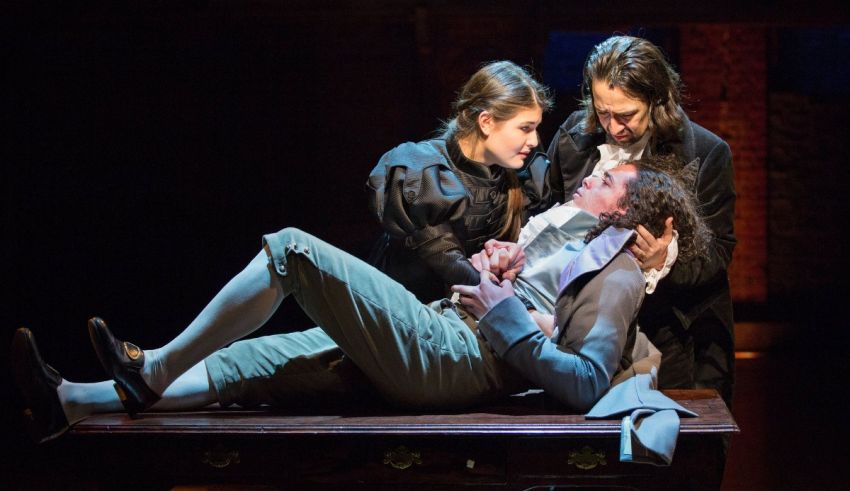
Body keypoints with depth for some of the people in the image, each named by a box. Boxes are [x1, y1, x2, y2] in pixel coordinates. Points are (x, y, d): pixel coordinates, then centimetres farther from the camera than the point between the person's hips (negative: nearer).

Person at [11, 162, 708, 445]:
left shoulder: (618, 276, -2)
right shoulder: (576, 246, 26)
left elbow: (584, 385, -17)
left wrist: (506, 317, -16)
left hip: (448, 361, -9)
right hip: (439, 344, 9)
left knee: (292, 247, -16)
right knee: (246, 362, 3)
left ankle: (153, 371, -7)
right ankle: (69, 405, 1)